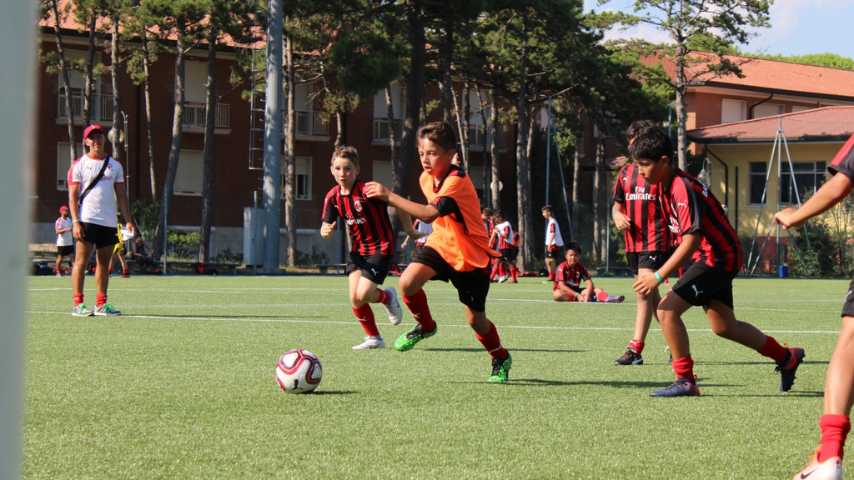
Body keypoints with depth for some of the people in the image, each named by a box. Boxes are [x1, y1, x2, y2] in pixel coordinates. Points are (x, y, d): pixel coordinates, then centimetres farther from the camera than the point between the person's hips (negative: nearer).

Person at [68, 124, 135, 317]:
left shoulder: (115, 166, 14)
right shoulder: (79, 165, 2)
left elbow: (121, 196, 14)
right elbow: (73, 195, -3)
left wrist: (128, 221, 5)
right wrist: (75, 221, -13)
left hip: (108, 222, 5)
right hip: (86, 220, -5)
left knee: (104, 263, 6)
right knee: (81, 261, -7)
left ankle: (101, 304, 10)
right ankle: (77, 304, -6)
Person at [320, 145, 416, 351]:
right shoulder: (333, 197, -2)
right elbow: (327, 225, 4)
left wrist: (412, 233, -6)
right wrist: (326, 231, -22)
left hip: (381, 248, -6)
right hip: (358, 250, 6)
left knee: (362, 296, -17)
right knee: (354, 299, -4)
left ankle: (387, 297, 17)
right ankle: (373, 338, 15)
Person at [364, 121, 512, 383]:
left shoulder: (457, 182, -28)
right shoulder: (426, 178, -2)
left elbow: (430, 213, -43)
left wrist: (389, 196, -46)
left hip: (471, 255, -6)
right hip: (441, 243, 6)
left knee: (475, 319, 3)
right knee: (408, 281, -23)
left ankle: (501, 359, 31)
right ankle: (425, 326, 5)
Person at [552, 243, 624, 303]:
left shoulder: (580, 267, 0)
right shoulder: (562, 267, -14)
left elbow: (589, 284, -10)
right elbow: (562, 285, -25)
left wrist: (587, 295, -31)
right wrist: (577, 295, -34)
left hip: (575, 291, 5)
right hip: (564, 292, -5)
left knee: (597, 290, -14)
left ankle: (606, 298, -49)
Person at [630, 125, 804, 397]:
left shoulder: (683, 188, -24)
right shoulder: (665, 185, 6)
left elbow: (691, 239, -29)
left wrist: (659, 276, -31)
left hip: (718, 257, -10)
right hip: (709, 257, 10)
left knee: (667, 310, -17)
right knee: (723, 327, 18)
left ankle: (685, 381, -10)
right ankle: (786, 358, 35)